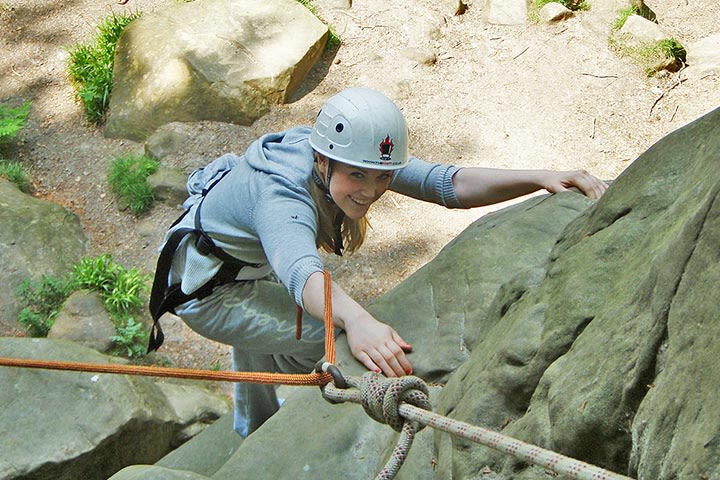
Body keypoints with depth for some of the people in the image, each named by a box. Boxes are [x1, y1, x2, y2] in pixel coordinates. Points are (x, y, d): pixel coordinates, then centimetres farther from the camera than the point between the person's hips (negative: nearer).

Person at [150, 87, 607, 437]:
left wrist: (541, 178, -40)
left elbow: (446, 182, -28)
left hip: (250, 263, 8)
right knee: (327, 336, -23)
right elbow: (300, 270, -63)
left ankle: (254, 436, 60)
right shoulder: (281, 198, -42)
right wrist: (357, 321, -82)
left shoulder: (355, 157, -21)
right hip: (205, 288, -8)